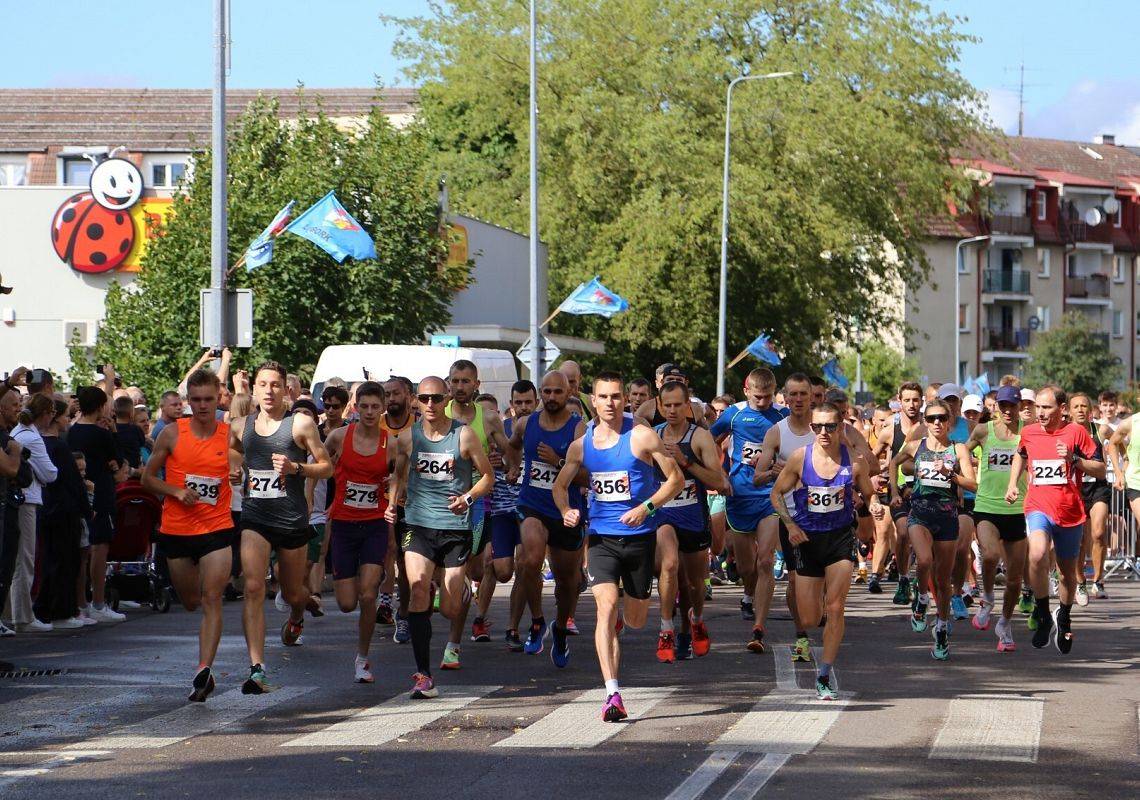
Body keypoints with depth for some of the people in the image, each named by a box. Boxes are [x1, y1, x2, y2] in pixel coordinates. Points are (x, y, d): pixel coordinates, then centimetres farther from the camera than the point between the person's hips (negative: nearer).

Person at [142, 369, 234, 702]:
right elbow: (148, 477, 5)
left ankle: (204, 670, -18)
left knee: (211, 599, -14)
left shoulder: (230, 435, -1)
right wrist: (175, 491, -11)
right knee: (190, 602, 13)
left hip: (217, 528, -2)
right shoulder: (172, 434, -2)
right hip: (176, 528, 2)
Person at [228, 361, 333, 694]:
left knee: (293, 592, 15)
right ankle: (257, 670, -21)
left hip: (292, 520, -1)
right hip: (254, 518, 1)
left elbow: (327, 466, -1)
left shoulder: (301, 424, -3)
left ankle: (297, 616, 56)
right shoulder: (240, 427, 6)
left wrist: (296, 468, -18)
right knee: (253, 588, -17)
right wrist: (234, 472, 3)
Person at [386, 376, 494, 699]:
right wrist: (392, 503, 4)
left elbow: (488, 476, 5)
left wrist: (468, 497, -13)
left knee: (450, 611, 2)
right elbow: (398, 473, 21)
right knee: (417, 587, -22)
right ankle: (423, 675, -20)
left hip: (456, 527, -1)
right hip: (418, 524, 1)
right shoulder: (408, 437, 4)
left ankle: (461, 590, 44)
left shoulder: (464, 435, -3)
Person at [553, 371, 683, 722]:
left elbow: (676, 478, -3)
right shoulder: (581, 445, 5)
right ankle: (612, 694, -23)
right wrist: (566, 510, -4)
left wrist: (646, 508, -16)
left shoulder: (641, 437, -6)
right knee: (606, 606, -18)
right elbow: (560, 485, 18)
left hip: (639, 536, -1)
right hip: (601, 537, 1)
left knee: (635, 620, 11)